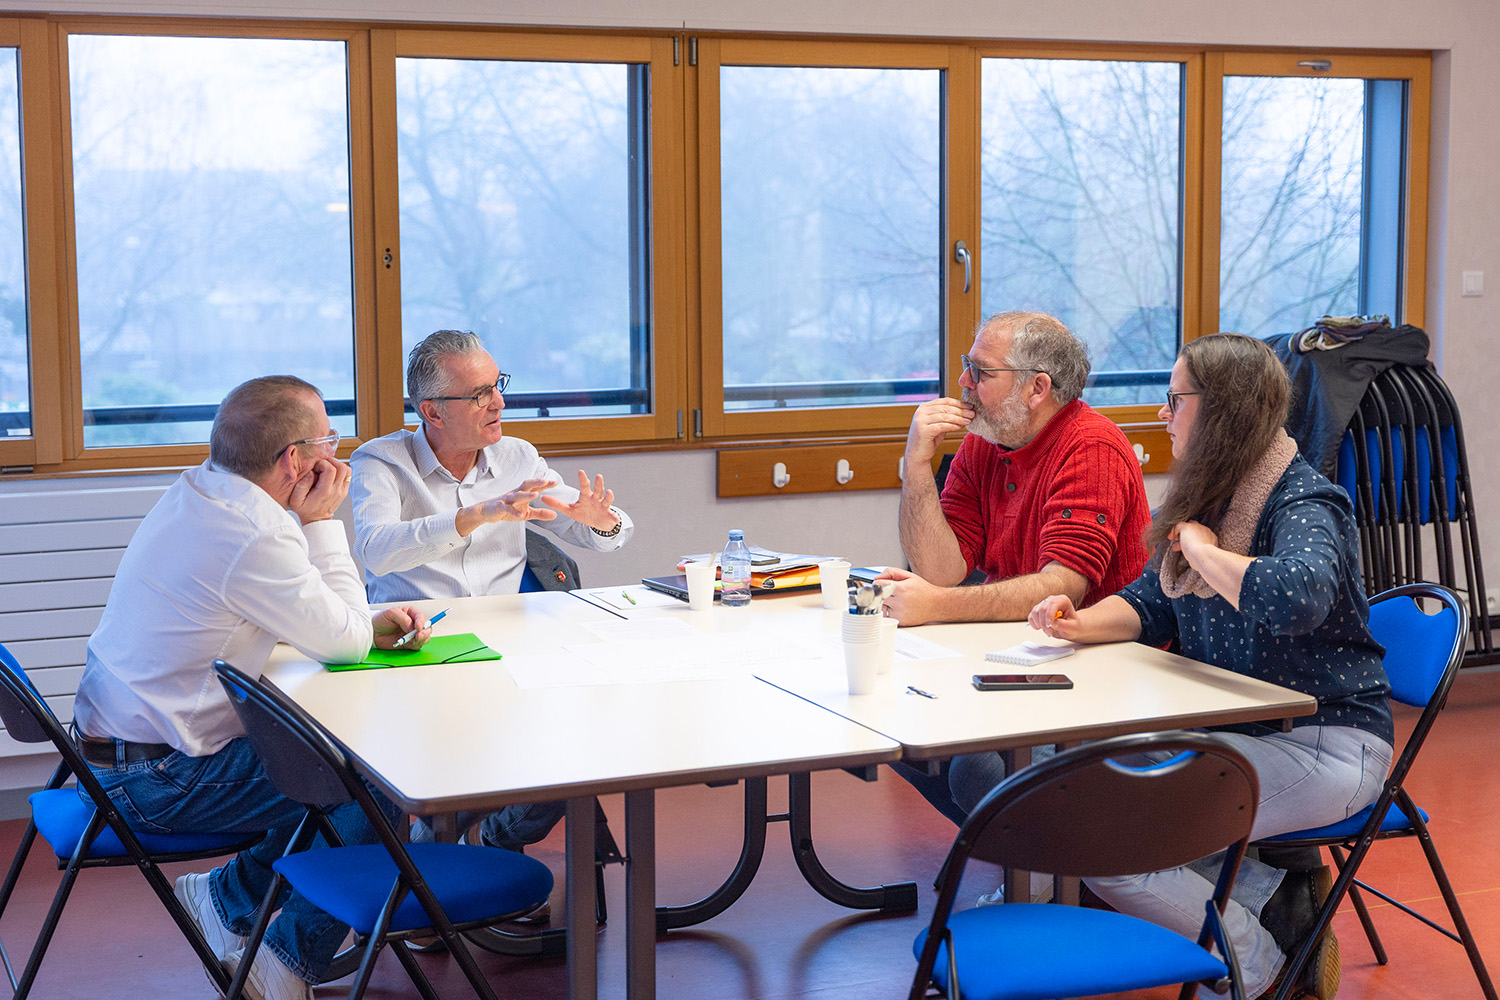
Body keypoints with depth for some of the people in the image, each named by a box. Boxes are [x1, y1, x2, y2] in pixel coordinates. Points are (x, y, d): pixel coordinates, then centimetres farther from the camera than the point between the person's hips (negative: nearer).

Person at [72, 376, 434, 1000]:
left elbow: (301, 614, 18)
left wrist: (368, 624, 4)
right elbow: (344, 644, -14)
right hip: (157, 780, -9)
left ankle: (226, 897, 24)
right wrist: (321, 522, -8)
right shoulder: (254, 537, -26)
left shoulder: (195, 492, 4)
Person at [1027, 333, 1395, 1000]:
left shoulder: (1305, 504, -17)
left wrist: (1201, 549, -23)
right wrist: (1080, 624, -5)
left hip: (1323, 745, -9)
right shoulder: (1208, 499, 11)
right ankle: (1273, 893, 4)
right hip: (1233, 729, 10)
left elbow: (1296, 594, -40)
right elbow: (1150, 605, 16)